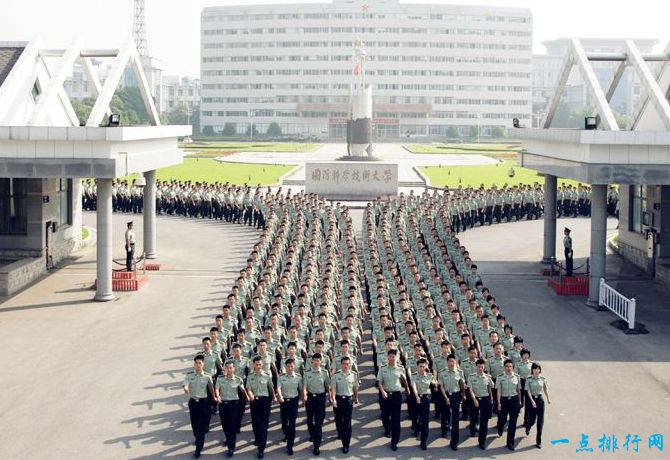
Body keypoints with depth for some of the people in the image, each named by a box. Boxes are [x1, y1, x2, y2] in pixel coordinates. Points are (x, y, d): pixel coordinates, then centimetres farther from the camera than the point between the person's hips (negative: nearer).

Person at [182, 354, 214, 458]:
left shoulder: (207, 376, -6)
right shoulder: (189, 375, -5)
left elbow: (211, 388, 6)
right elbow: (185, 385, -20)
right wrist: (186, 389, -43)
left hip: (203, 402, -2)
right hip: (193, 402, 2)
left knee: (201, 425, -4)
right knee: (194, 423, 15)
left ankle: (198, 448, -1)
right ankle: (198, 439, 42)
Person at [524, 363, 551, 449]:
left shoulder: (543, 379, 0)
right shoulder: (529, 379, -7)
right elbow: (528, 391, -13)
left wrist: (548, 399, 23)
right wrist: (532, 401, -24)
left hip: (540, 399, 2)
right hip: (532, 399, -2)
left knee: (540, 422, -1)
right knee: (532, 419, 7)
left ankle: (539, 441, 6)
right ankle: (527, 428, 46)